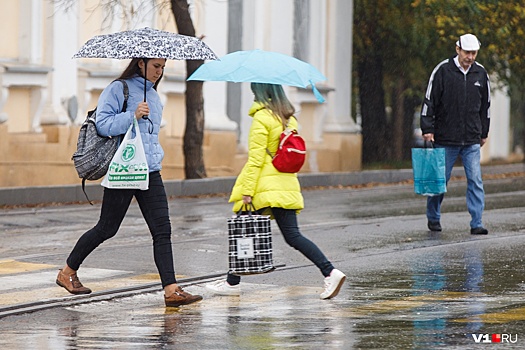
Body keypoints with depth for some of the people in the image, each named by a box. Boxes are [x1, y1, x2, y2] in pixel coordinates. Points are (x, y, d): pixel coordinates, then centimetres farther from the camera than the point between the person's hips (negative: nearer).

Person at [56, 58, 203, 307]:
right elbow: (103, 124, -14)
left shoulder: (153, 95, 17)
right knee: (107, 228, 3)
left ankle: (171, 290, -11)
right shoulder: (118, 89, -5)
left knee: (162, 230, -5)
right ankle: (67, 273, 20)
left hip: (150, 172, 7)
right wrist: (132, 115, -23)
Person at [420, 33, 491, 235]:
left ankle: (476, 224, -6)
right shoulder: (443, 71, -5)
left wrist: (484, 133, 19)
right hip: (445, 139, -3)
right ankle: (433, 218, 23)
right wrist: (427, 129, -9)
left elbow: (485, 105, 18)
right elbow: (429, 101, -4)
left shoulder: (481, 73, 7)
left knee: (475, 180, -6)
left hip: (472, 141, 3)